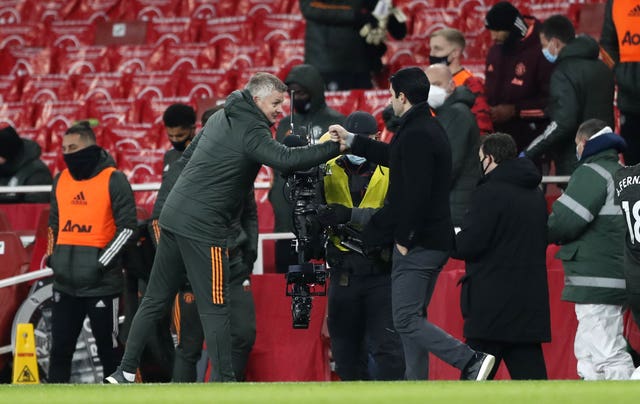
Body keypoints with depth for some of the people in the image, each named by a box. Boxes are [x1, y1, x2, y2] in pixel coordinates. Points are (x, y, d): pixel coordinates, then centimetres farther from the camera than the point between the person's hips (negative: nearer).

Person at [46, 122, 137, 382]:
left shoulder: (113, 180, -7)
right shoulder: (60, 181, 12)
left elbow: (126, 227, -9)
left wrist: (102, 262, -14)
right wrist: (53, 255, 11)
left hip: (101, 283, -6)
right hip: (65, 283, 6)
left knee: (108, 347, 3)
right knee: (60, 346, 8)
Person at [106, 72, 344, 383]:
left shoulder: (220, 118, 14)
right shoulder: (250, 133, -14)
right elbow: (286, 159, -29)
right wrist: (335, 147, -30)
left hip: (174, 215, 9)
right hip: (203, 227, -9)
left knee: (155, 300, 12)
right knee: (214, 309, -5)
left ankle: (126, 371, 13)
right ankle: (224, 381, -5)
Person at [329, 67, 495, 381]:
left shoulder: (415, 134, -18)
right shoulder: (430, 128, 16)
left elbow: (415, 193, -24)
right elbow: (396, 157, 35)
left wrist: (404, 238, -18)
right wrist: (352, 141, 42)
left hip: (417, 243, -10)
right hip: (435, 242, 10)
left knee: (407, 320, -10)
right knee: (413, 318, 15)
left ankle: (470, 360, -19)